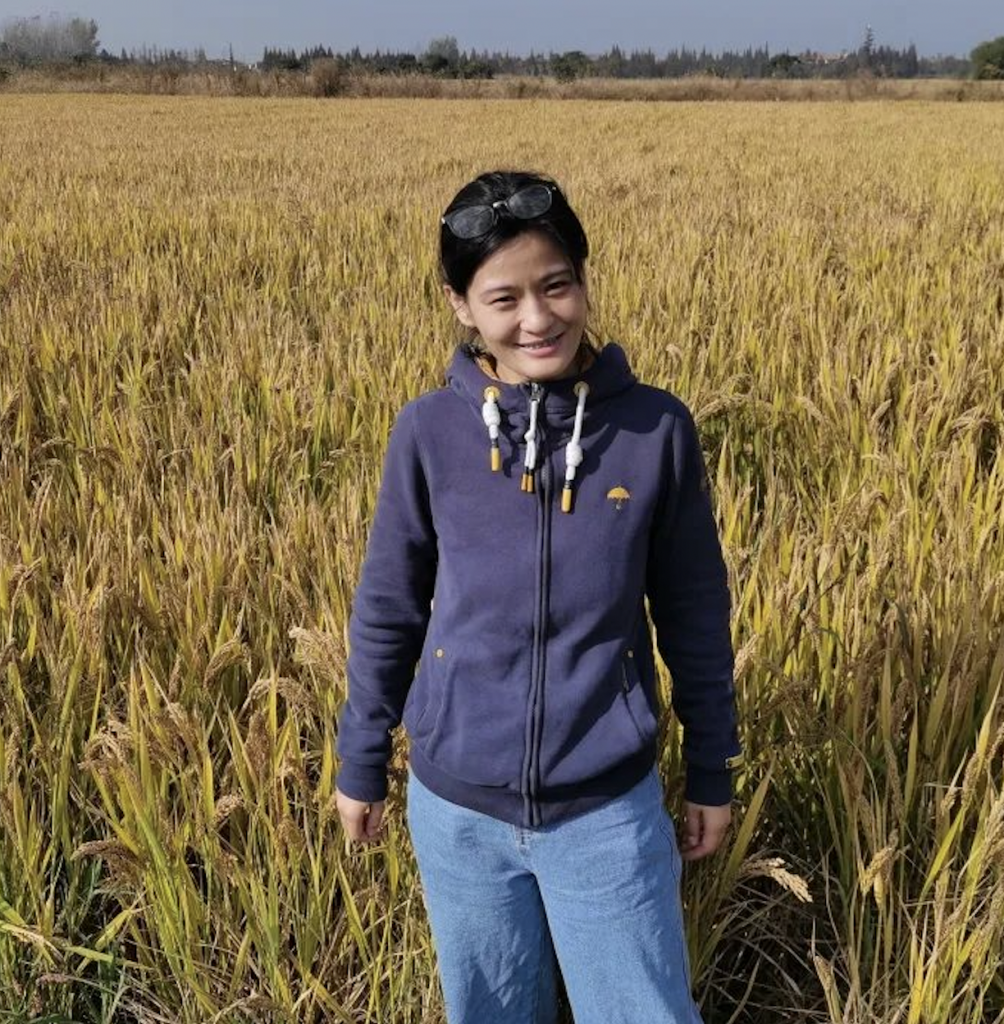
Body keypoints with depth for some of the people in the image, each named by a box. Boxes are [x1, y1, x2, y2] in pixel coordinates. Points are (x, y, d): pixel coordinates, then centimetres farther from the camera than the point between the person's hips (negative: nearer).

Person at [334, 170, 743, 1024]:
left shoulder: (657, 429, -11)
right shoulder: (429, 433, -10)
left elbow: (695, 611, 0)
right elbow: (387, 610, 1)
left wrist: (712, 771, 7)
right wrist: (362, 762, 8)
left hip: (608, 805, -1)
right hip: (458, 804, 1)